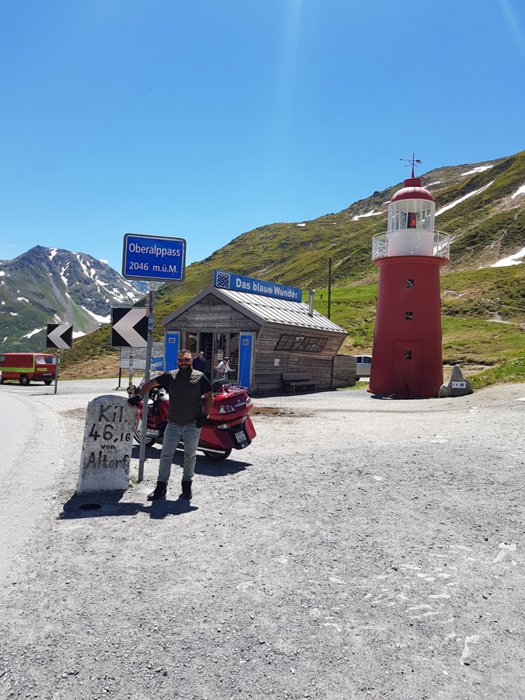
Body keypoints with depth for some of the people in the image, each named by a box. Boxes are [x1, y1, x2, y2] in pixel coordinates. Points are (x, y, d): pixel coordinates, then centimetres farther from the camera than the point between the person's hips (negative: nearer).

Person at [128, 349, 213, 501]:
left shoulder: (200, 377, -3)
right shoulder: (170, 376, 2)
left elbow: (209, 398, 2)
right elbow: (151, 383, 11)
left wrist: (204, 416, -6)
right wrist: (139, 396, 0)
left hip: (193, 424, -2)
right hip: (173, 424, 2)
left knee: (190, 456, 9)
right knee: (166, 455, 1)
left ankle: (187, 485, 25)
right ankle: (161, 486, 10)